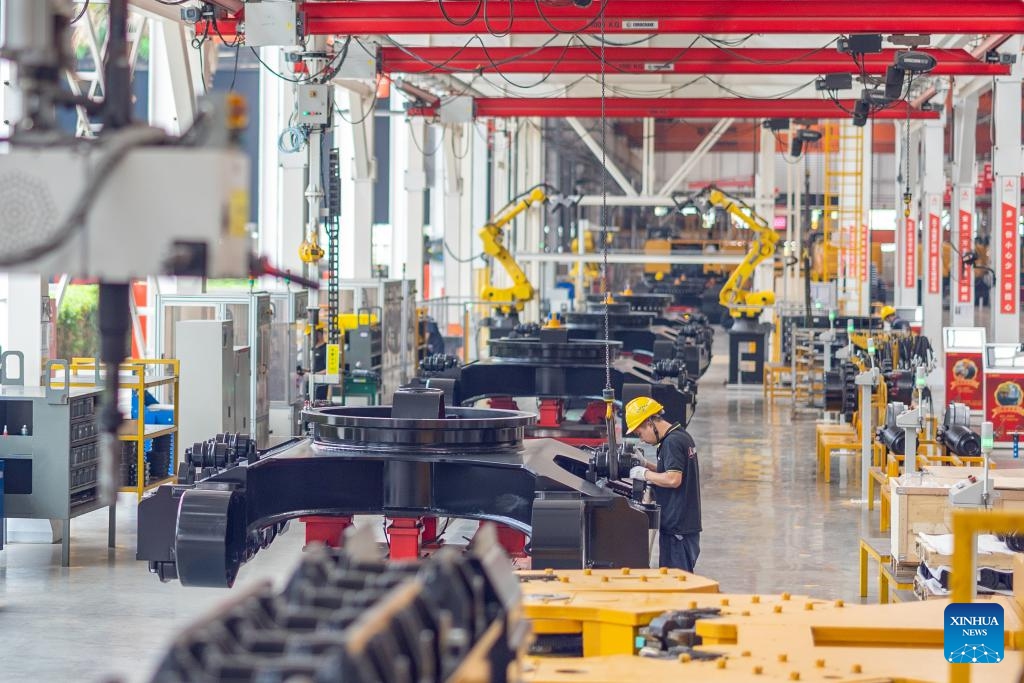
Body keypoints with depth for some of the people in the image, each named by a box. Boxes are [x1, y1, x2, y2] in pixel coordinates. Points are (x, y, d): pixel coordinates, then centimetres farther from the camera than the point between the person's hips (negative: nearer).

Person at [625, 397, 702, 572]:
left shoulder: (671, 442, -16)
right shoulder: (682, 436, 15)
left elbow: (673, 479, -25)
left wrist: (645, 474, -12)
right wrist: (646, 464, 13)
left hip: (677, 527, -10)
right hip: (687, 524, 10)